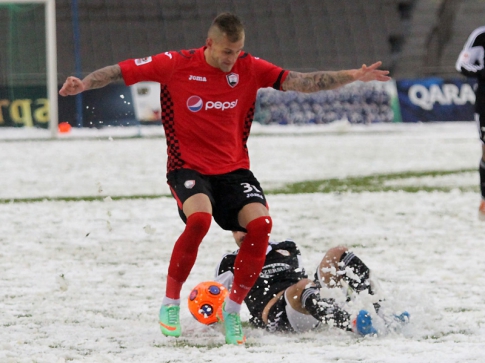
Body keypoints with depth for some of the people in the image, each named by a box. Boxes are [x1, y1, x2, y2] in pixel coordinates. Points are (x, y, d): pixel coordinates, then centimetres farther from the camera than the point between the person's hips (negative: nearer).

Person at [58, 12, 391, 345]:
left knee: (260, 224, -23)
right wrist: (84, 84, -21)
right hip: (189, 167, -3)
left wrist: (352, 76, -17)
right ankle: (170, 303, -13)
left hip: (234, 169, 3)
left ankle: (232, 310, -4)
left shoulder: (249, 68, -1)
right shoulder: (176, 65, -7)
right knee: (199, 218, -34)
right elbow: (120, 71, -5)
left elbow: (300, 82, -6)